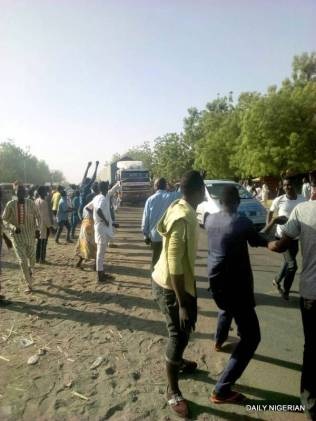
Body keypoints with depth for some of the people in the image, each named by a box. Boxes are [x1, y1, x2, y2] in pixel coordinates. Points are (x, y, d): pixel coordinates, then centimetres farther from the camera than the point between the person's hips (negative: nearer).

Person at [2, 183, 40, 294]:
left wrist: (37, 228, -9)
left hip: (30, 235, 1)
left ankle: (29, 270, 50)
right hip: (16, 235, -1)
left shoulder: (30, 203, -7)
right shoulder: (10, 204, -9)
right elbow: (4, 219, -2)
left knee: (31, 258, 13)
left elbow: (37, 216, 5)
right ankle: (28, 285, 10)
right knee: (22, 261, -3)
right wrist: (13, 227, -20)